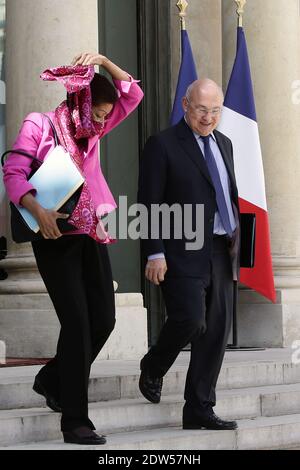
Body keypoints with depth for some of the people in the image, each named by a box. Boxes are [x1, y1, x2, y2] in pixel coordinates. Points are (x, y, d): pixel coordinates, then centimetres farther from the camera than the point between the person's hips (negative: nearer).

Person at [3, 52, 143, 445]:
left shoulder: (93, 129, 12)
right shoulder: (39, 125, -5)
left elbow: (132, 94, 13)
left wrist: (104, 62, -2)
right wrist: (38, 210, -30)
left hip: (89, 235, 7)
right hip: (55, 236, -7)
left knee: (103, 319, 4)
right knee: (77, 321, -14)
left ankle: (51, 381, 28)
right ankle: (75, 421, -10)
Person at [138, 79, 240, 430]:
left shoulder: (223, 143, 18)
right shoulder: (163, 145, -3)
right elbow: (149, 203, -7)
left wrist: (236, 238, 14)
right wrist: (154, 254, -14)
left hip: (220, 253, 7)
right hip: (184, 253, -7)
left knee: (216, 331, 4)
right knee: (190, 319, -18)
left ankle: (199, 410, 10)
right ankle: (153, 368, 12)